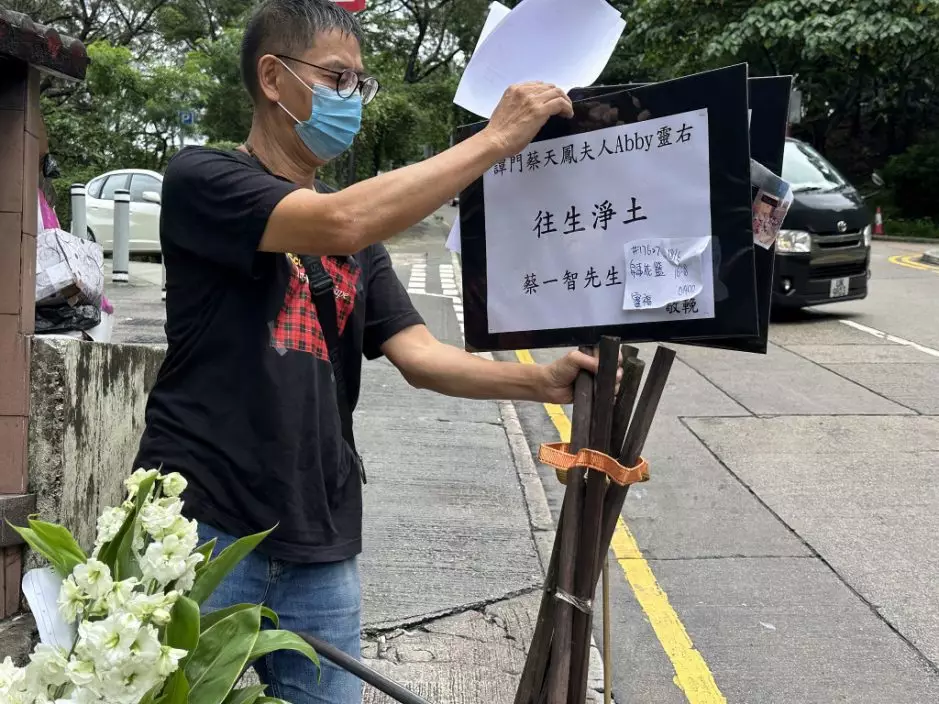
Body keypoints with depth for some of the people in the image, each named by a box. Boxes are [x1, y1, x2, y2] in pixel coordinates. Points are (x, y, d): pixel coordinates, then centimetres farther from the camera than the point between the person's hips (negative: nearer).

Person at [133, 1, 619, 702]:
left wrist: (541, 381, -11)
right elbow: (339, 223, -22)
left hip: (321, 545, 6)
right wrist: (496, 138, -19)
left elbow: (420, 355, 5)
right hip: (203, 526, -5)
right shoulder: (202, 179, -5)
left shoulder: (361, 231, 16)